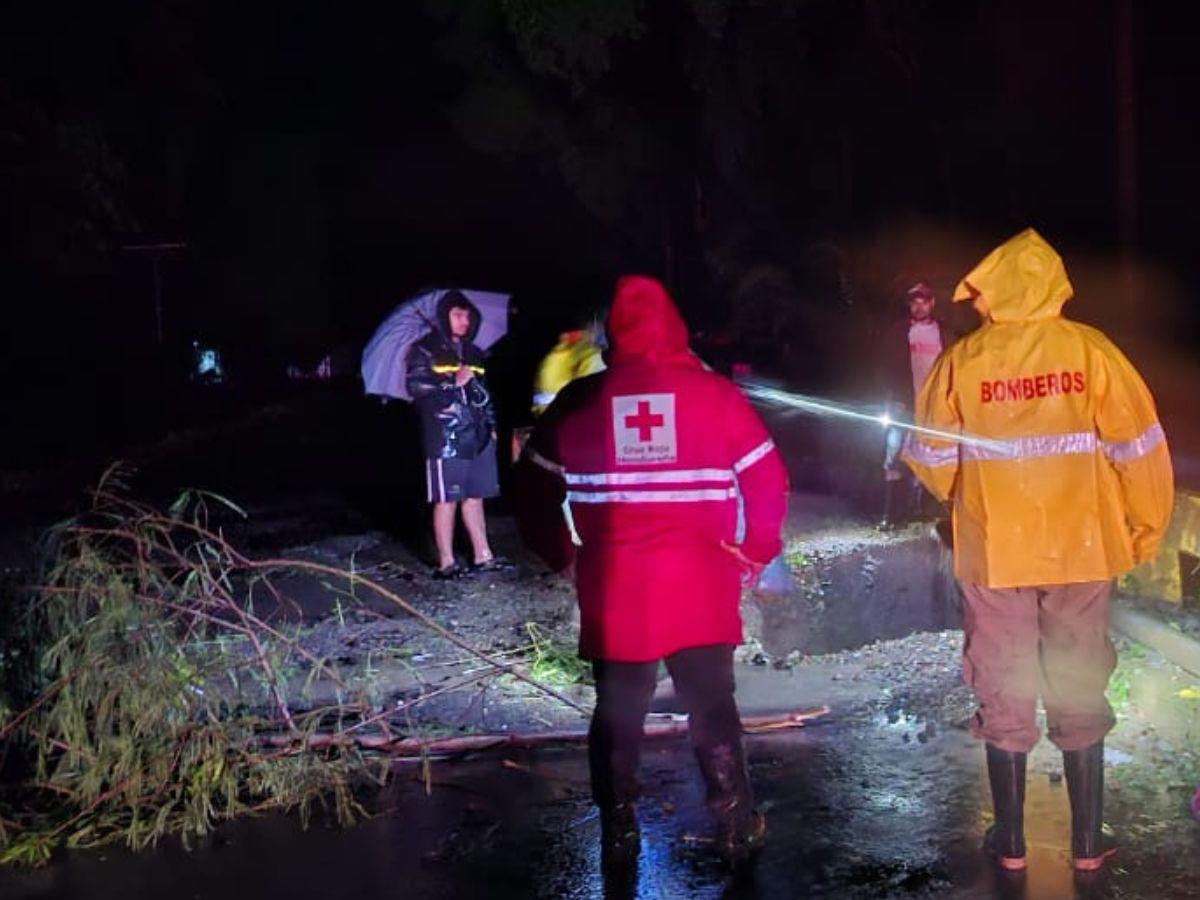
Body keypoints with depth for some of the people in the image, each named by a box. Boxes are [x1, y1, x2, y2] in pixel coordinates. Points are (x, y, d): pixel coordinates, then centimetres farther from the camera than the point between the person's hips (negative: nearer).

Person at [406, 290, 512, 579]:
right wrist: (453, 384, -15)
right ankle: (446, 563, 3)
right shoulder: (424, 351, -2)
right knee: (446, 500, -3)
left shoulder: (473, 353, 19)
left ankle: (483, 556, 17)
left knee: (475, 497, 11)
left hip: (477, 436, 6)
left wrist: (491, 425, 18)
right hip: (445, 438, -6)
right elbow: (418, 389, -11)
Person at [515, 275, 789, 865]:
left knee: (617, 714, 15)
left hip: (611, 591, 1)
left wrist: (563, 557, 14)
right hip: (701, 589, -1)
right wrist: (754, 553, 9)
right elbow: (768, 480, -2)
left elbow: (534, 492, 4)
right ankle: (738, 831, 16)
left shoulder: (578, 402, 0)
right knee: (712, 710, 13)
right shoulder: (715, 394, -3)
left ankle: (618, 833, 22)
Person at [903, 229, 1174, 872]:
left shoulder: (961, 361, -7)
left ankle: (1011, 841, 19)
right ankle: (1087, 843, 20)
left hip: (993, 554, 0)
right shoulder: (1090, 350, -7)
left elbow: (933, 461, -1)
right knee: (1080, 696, 13)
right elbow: (1139, 450, -6)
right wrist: (1144, 530, 7)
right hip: (1081, 552, 1)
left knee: (1004, 698, 11)